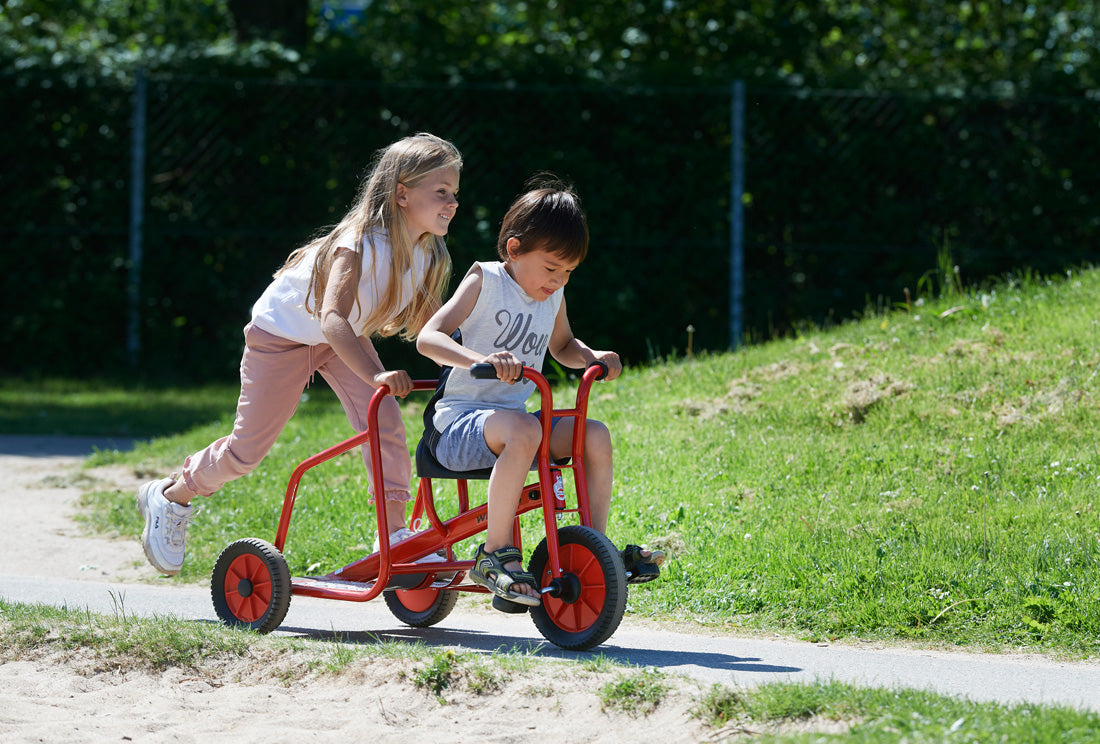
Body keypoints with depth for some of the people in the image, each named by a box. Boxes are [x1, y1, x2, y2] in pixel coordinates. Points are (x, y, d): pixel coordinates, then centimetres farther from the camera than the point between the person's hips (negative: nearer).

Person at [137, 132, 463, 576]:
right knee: (248, 446, 1)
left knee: (385, 424, -15)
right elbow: (333, 318, -50)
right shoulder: (361, 244, -38)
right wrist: (375, 375, -63)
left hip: (342, 340, 6)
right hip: (281, 334, -6)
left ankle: (395, 534, -8)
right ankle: (170, 498, 26)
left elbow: (433, 324, -2)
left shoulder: (426, 255, -15)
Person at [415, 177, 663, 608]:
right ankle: (496, 555, -30)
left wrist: (593, 358, 11)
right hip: (459, 423, -7)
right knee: (523, 429, -37)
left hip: (512, 419, 7)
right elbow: (429, 338, -20)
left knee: (595, 435, -11)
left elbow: (562, 346, 34)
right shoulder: (486, 281, -8)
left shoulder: (553, 296, 13)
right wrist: (480, 360, -38)